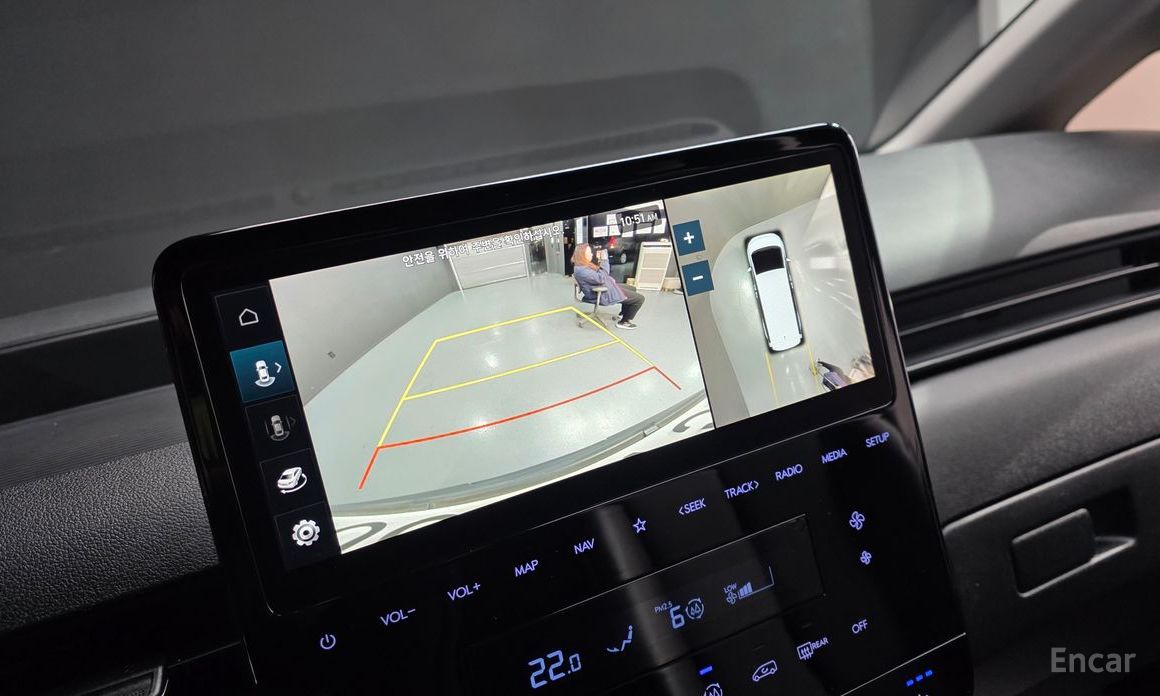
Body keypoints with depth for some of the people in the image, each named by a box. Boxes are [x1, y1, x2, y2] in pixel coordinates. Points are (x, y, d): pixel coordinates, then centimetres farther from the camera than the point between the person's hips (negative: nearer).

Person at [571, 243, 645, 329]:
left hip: (606, 287, 11)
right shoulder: (581, 270, -28)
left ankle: (623, 313, 40)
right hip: (603, 294, -11)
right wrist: (604, 260, -26)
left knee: (632, 289, 28)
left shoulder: (585, 265, 6)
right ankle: (624, 322, 5)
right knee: (639, 298, -8)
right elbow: (600, 278, -31)